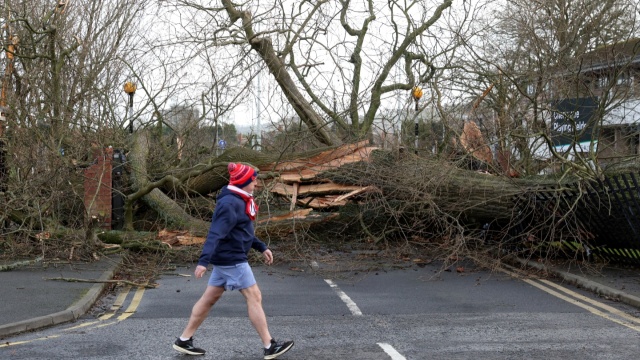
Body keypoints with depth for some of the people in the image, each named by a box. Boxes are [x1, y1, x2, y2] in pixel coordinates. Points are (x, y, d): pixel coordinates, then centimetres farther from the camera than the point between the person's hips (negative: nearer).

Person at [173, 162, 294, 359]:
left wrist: (262, 247, 23)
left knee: (209, 298, 14)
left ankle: (184, 340, 21)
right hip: (232, 259, -10)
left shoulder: (239, 201, 12)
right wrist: (204, 261, -35)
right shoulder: (230, 204, -20)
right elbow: (215, 233, -28)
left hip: (227, 258, 10)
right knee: (254, 297, -4)